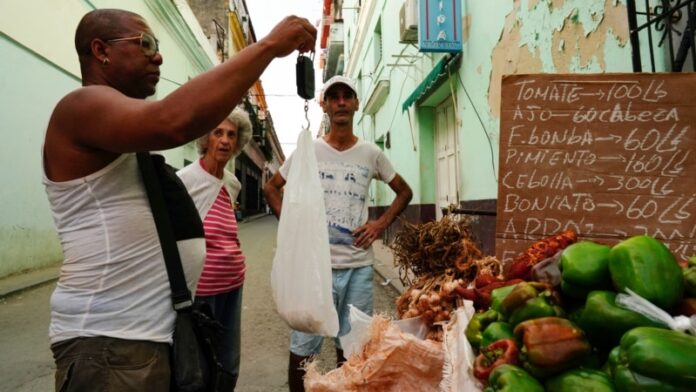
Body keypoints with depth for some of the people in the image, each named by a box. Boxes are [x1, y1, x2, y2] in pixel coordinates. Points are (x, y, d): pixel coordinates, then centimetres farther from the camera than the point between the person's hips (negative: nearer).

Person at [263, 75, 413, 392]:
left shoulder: (371, 153, 4)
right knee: (303, 348, 9)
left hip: (359, 265, 2)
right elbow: (271, 188, 10)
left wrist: (381, 224, 0)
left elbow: (404, 191, 15)